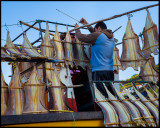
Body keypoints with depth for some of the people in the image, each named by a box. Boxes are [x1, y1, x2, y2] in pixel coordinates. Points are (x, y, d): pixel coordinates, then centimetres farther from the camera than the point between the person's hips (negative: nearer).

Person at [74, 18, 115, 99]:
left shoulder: (97, 35, -5)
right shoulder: (111, 37, 17)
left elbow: (81, 37, 2)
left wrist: (77, 29, 22)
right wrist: (87, 25, 39)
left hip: (99, 71, -7)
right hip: (110, 71, 7)